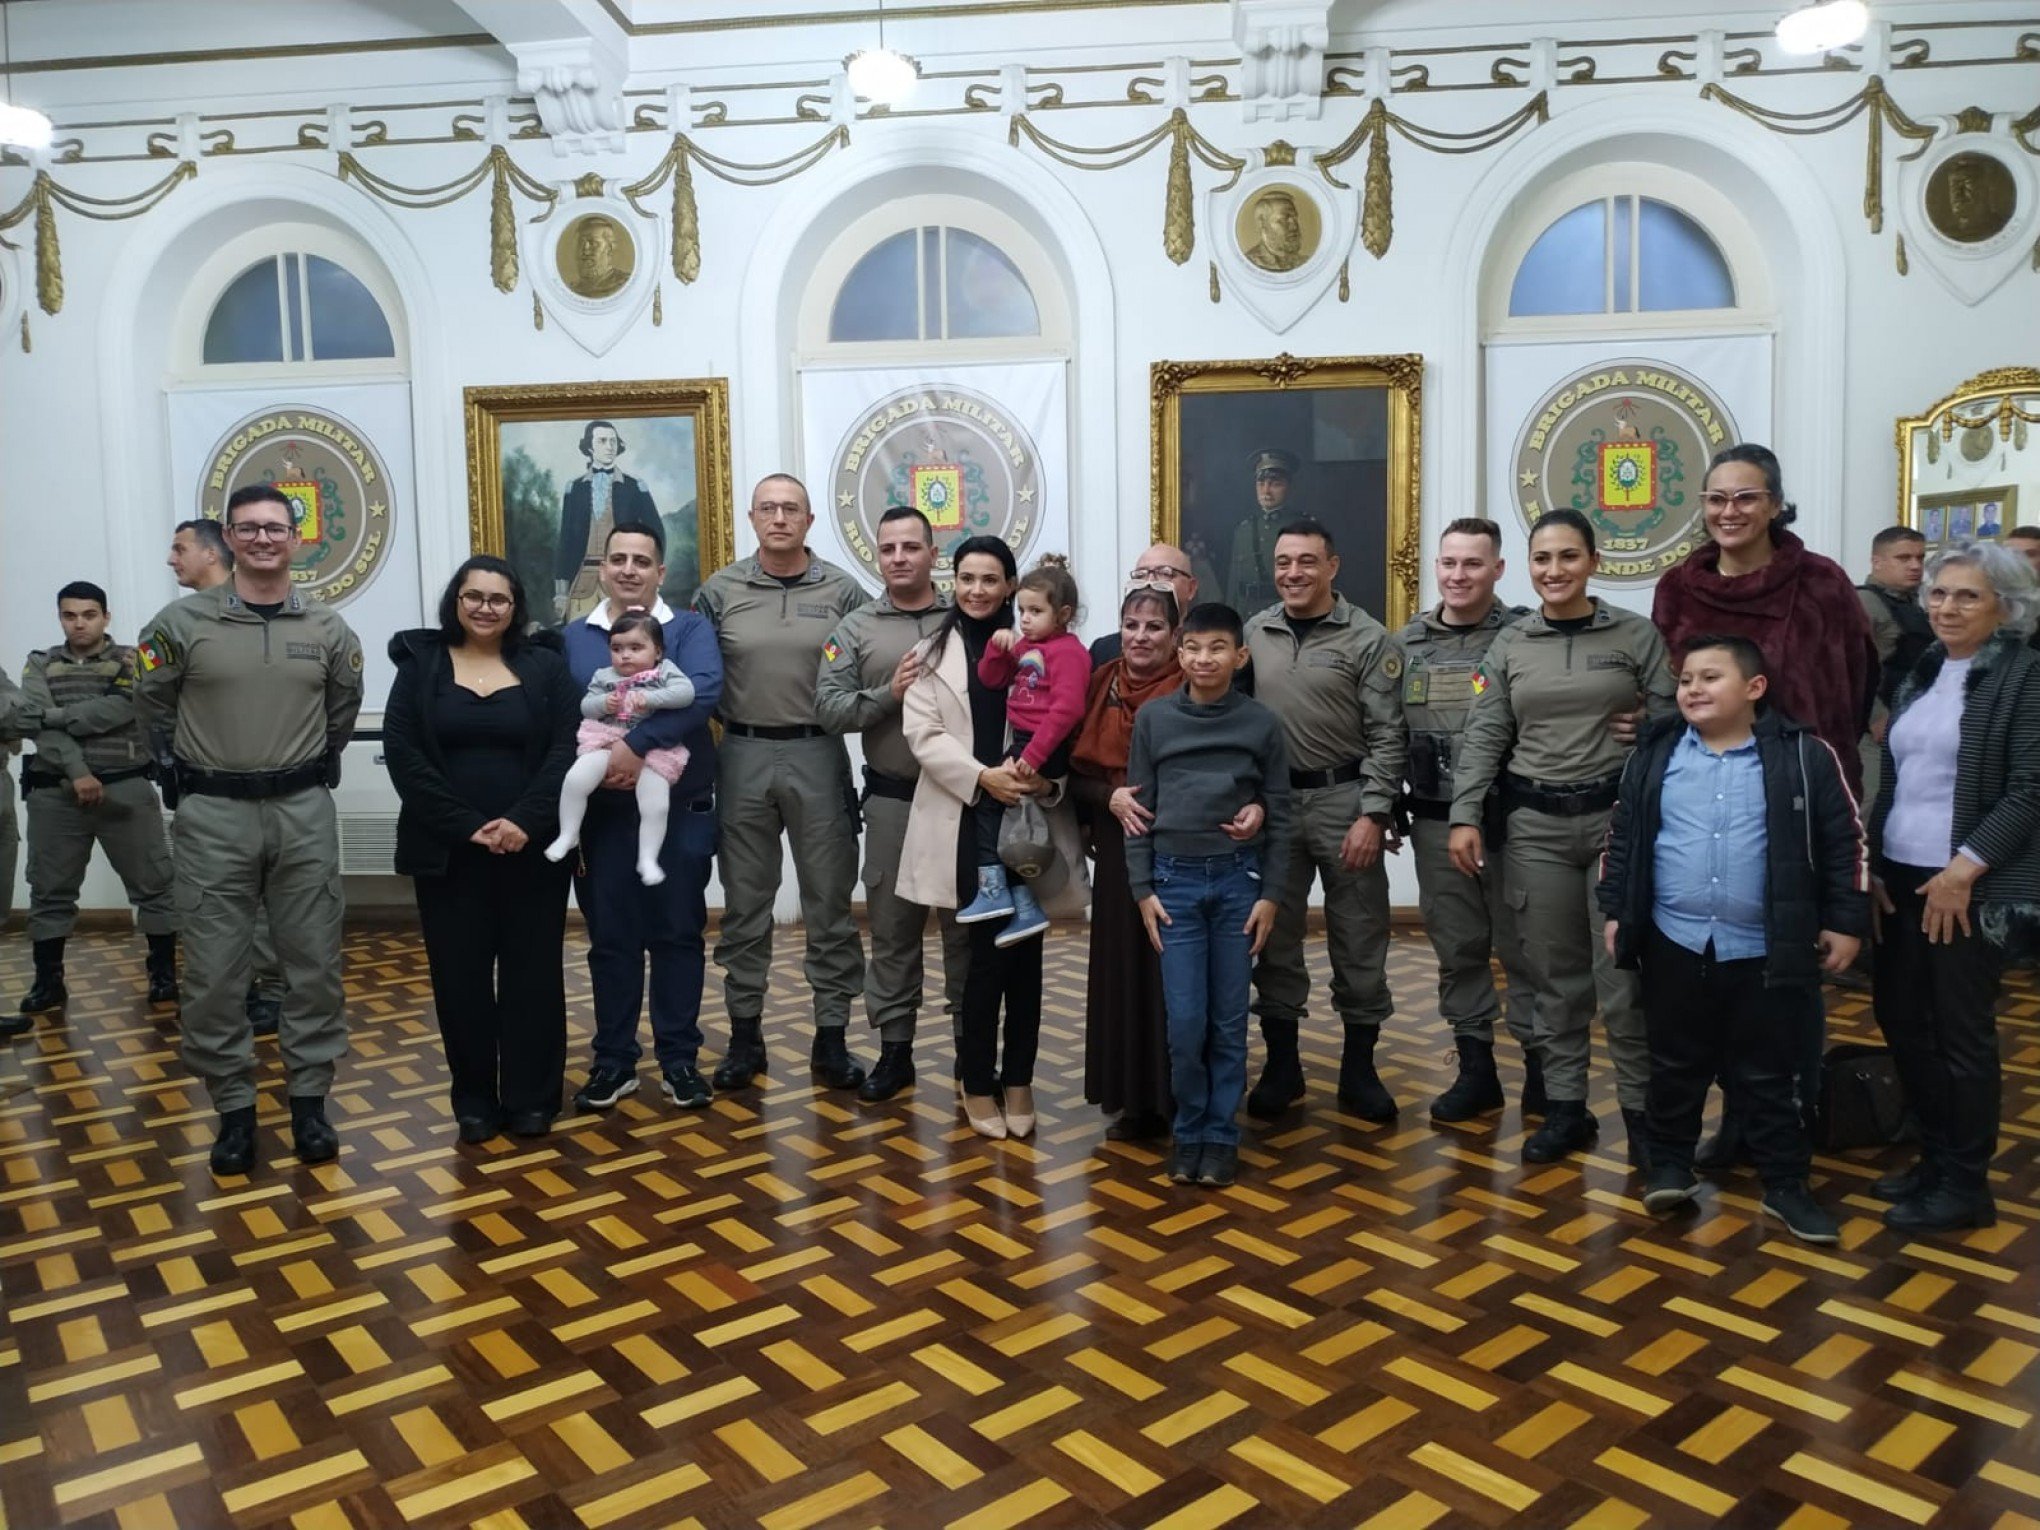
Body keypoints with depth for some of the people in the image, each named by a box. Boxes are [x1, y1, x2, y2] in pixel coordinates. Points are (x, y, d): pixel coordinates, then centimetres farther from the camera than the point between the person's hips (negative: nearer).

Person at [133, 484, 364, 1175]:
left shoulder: (328, 628, 4)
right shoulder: (182, 622, -2)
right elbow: (152, 706, 10)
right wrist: (205, 760, 10)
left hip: (304, 812, 2)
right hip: (212, 816, -1)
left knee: (315, 963, 5)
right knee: (214, 973, 3)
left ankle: (309, 1100, 18)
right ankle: (234, 1108, 17)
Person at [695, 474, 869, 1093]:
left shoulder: (841, 591, 2)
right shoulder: (719, 592, 4)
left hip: (819, 756, -1)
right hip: (743, 757, 1)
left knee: (829, 901, 5)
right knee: (745, 902, 10)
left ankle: (831, 1037, 16)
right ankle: (745, 1033, 22)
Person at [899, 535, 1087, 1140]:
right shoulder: (933, 650, 7)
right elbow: (923, 734, -1)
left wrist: (1048, 778, -18)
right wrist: (982, 776, -14)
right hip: (966, 820, -1)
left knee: (1025, 953, 6)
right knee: (987, 952, -1)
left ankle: (1018, 1080, 21)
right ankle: (979, 1082, 16)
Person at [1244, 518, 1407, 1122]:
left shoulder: (1367, 639, -4)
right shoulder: (1253, 634, 6)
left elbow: (1387, 736, -7)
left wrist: (1373, 814, -14)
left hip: (1344, 801, -3)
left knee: (1359, 939, 6)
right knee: (1273, 936, 9)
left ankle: (1359, 1069, 20)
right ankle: (1281, 1064, 23)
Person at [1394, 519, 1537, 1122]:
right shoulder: (1406, 643, 8)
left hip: (1510, 818, -3)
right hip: (1435, 821, 4)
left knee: (1522, 946, 4)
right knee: (1457, 947, 11)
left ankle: (1540, 1067, 18)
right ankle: (1475, 1067, 23)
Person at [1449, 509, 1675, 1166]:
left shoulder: (1637, 635, 2)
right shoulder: (1509, 645, 8)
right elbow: (1484, 736, 5)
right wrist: (1466, 816, -4)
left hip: (1618, 818, -2)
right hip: (1535, 824, 2)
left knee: (1621, 972, 0)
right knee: (1554, 974, 7)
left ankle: (1640, 1108, 15)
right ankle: (1566, 1107, 19)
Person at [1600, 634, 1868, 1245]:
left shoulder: (1804, 755, -4)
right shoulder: (1655, 754, 2)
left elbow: (1846, 840, 1)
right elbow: (1623, 835, 8)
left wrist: (1845, 921, 0)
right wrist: (1615, 911, 6)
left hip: (1764, 951, -2)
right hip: (1673, 943, 2)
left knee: (1766, 1074, 10)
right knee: (1675, 1065, 14)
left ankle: (1786, 1183, 24)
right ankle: (1670, 1164, 29)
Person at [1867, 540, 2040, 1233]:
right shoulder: (1918, 676, 12)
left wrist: (1964, 869, -18)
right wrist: (1872, 867, 6)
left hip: (1972, 888, -6)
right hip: (1900, 878, 6)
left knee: (1959, 1031, 2)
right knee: (1900, 1018, 11)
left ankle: (1966, 1185, 16)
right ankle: (1935, 1159, 27)